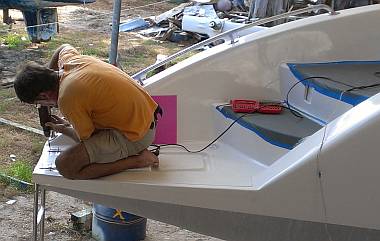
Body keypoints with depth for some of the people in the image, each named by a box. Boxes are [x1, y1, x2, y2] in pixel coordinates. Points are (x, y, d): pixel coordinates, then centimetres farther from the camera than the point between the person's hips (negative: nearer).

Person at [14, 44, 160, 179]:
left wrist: (65, 130, 12)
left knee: (65, 165, -13)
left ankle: (137, 160, -8)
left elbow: (87, 139, -6)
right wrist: (45, 72, 24)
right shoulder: (68, 58, 3)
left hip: (134, 138, -9)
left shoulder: (67, 99, -21)